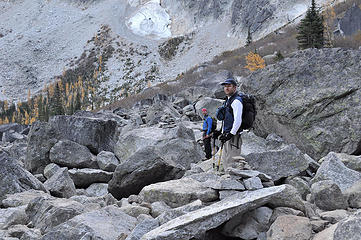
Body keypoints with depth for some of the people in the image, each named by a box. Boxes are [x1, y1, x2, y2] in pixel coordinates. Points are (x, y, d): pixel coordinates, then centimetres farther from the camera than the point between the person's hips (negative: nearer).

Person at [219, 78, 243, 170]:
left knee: (231, 161, -11)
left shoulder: (236, 101, -13)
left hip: (234, 136, -10)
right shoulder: (228, 101, 19)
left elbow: (238, 120, -20)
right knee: (225, 159, 13)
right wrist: (223, 133, 20)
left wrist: (231, 134, -22)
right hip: (227, 135, 10)